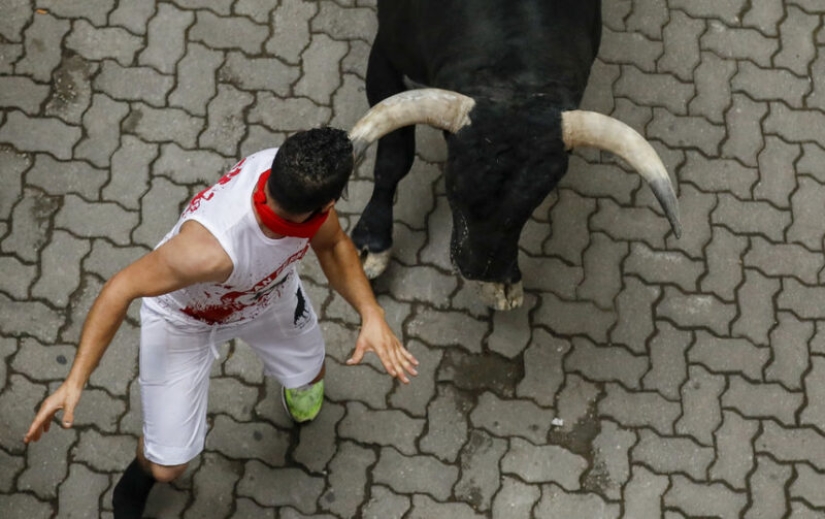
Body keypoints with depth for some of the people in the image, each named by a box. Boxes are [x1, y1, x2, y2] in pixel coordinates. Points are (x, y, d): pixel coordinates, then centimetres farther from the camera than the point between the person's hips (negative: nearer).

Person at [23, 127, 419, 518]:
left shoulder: (297, 176, -34)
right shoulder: (209, 249, -50)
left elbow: (333, 245, -12)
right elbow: (120, 290, -34)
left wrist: (371, 313, -25)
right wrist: (74, 382, -34)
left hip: (269, 288, 5)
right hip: (185, 319, -5)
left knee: (309, 374, 28)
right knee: (167, 466, -1)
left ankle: (297, 381, 69)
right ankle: (138, 478, 40)